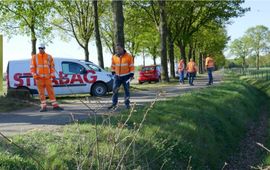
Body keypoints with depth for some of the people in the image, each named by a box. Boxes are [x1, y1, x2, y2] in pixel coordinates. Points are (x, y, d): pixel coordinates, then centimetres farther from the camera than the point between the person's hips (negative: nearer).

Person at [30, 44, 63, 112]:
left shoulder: (49, 57, 7)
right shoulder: (35, 57, 7)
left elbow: (52, 66, 9)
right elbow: (32, 67, 6)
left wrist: (52, 74, -2)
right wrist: (34, 75, -6)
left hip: (47, 78, 0)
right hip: (39, 78, 0)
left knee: (51, 91, 0)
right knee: (41, 93, 0)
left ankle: (55, 105, 3)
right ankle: (43, 106, 5)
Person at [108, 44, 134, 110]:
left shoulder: (128, 56, -7)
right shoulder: (114, 57, 3)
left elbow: (131, 66, -4)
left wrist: (131, 74, -9)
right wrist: (113, 72, 9)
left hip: (126, 76, -2)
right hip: (117, 76, 3)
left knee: (126, 90, 3)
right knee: (114, 89, -4)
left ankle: (127, 104, 11)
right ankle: (114, 104, 2)